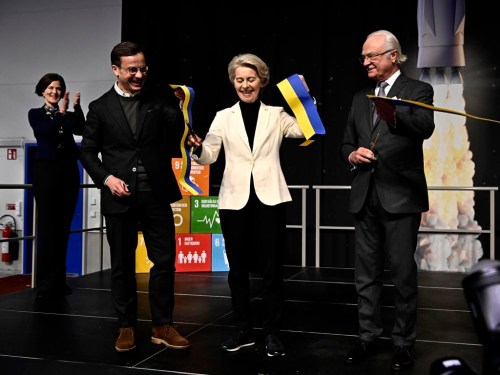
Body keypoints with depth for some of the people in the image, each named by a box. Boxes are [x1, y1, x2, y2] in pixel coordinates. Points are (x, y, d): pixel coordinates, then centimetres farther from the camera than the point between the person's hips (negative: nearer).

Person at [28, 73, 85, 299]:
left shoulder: (69, 115, 15)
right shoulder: (35, 114, 9)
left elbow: (81, 130, -5)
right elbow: (47, 132, -10)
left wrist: (77, 108, -15)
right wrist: (61, 112, -10)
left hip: (68, 171, 3)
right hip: (46, 170, -3)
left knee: (63, 228, 3)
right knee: (47, 227, -6)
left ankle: (58, 281, 8)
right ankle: (45, 284, -2)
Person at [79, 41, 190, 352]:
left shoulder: (159, 103, 7)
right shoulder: (100, 108, 5)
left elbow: (174, 143, -1)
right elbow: (88, 151, 7)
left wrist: (179, 109, -14)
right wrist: (106, 178, -8)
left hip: (156, 195, 1)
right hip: (120, 197, 0)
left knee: (165, 260, 1)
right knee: (122, 265, 8)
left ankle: (163, 326, 15)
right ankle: (127, 327, 22)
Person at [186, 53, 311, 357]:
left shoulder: (276, 115, 7)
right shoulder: (224, 117, 8)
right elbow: (209, 157, 2)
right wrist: (197, 148, -18)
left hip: (269, 198, -1)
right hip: (235, 200, 2)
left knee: (272, 268, 4)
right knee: (238, 268, 10)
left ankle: (273, 332, 16)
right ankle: (244, 330, 24)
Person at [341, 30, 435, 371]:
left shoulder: (418, 91, -2)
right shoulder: (360, 97, 15)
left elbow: (425, 127, -23)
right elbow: (347, 143, 19)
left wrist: (393, 115, -43)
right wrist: (352, 155, -4)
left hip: (400, 197, -5)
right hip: (365, 197, 5)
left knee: (403, 274, 1)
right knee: (366, 274, 11)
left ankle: (404, 343, 16)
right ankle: (368, 337, 23)